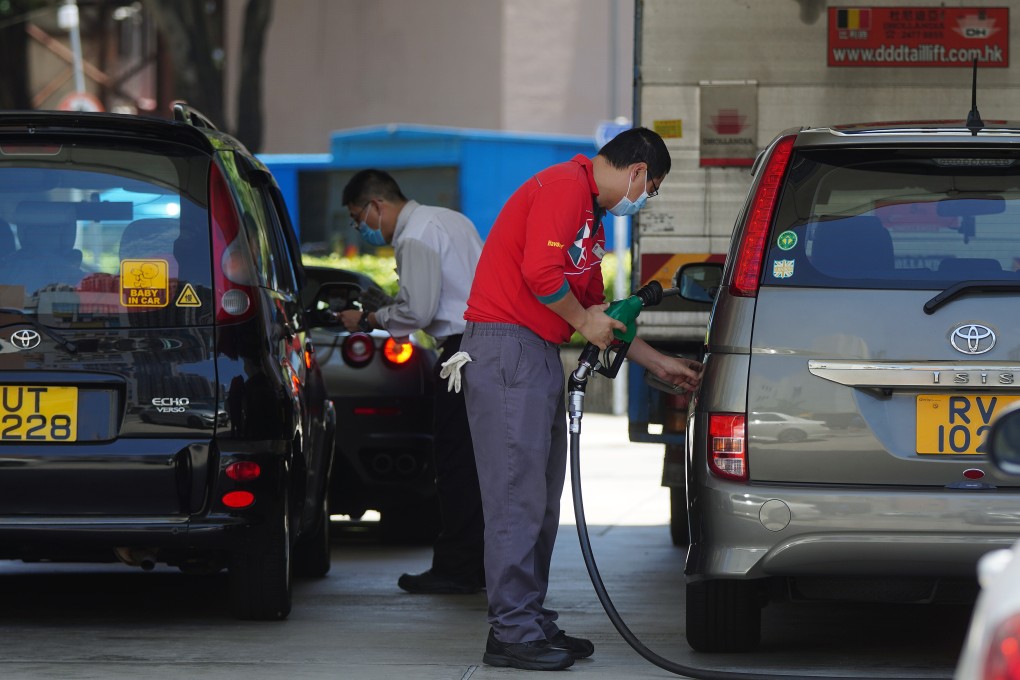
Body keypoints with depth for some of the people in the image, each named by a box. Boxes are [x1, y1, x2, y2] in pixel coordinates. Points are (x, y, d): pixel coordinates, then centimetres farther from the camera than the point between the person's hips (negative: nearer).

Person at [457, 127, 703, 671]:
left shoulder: (590, 212, 23)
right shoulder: (564, 187, -11)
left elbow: (600, 311, 29)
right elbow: (540, 272, -23)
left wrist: (659, 364, 30)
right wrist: (583, 321, -7)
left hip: (540, 357, 11)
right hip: (507, 349, -11)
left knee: (542, 498, 11)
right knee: (518, 494, -10)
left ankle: (533, 623, 16)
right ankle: (511, 632, -9)